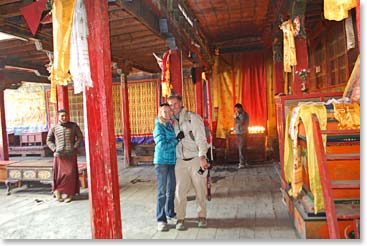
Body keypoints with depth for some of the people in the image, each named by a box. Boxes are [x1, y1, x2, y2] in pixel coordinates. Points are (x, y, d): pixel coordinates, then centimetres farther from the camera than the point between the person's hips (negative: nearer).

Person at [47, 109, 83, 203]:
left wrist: (75, 147, -3)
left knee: (70, 174, -3)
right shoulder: (54, 128, 6)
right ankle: (57, 190, 22)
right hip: (59, 155, 0)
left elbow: (80, 137, 7)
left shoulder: (73, 126, 4)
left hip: (71, 154, 0)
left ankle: (69, 194, 8)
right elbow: (49, 140, 13)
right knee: (59, 174, 2)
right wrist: (54, 149, 0)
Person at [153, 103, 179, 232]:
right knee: (162, 191, -2)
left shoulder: (171, 125, 10)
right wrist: (177, 140, -16)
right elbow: (162, 145, -18)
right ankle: (161, 220, 5)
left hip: (172, 161, 6)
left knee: (172, 188, 15)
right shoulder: (159, 127, -9)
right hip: (162, 161, -6)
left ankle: (170, 213, 31)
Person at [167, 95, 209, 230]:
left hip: (196, 159, -3)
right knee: (180, 191, 1)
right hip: (180, 161, 4)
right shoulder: (173, 121, 10)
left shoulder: (193, 117, -6)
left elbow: (201, 139, -13)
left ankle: (202, 216, 24)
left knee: (200, 190, 7)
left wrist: (202, 157, -23)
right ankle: (180, 218, 14)